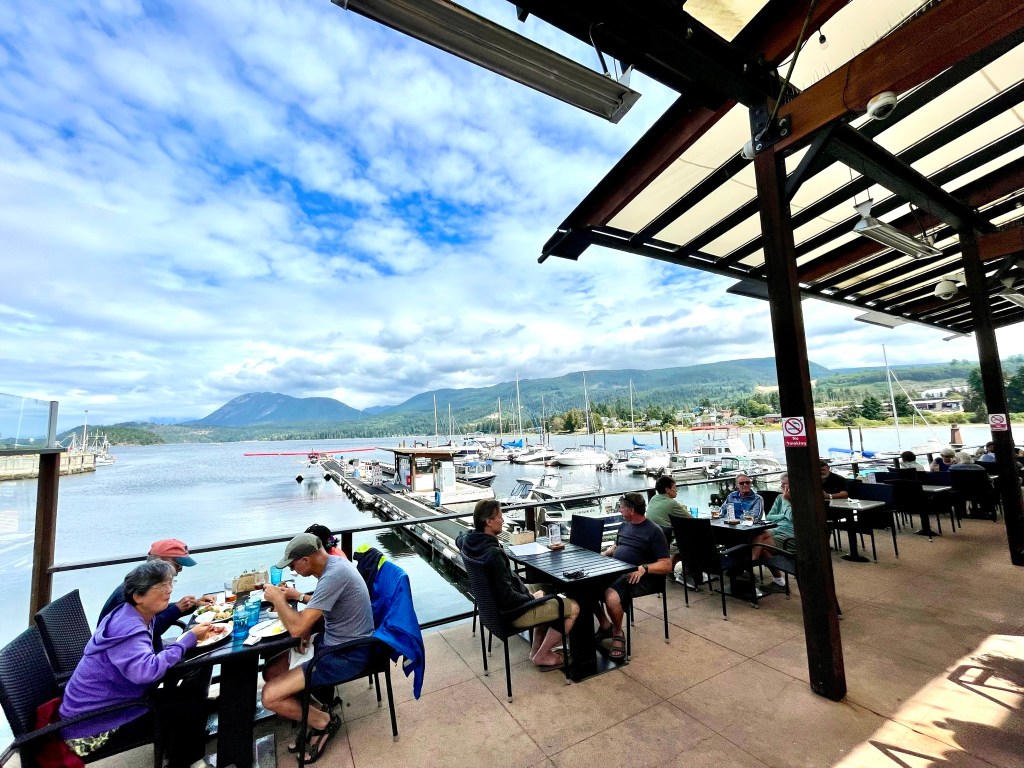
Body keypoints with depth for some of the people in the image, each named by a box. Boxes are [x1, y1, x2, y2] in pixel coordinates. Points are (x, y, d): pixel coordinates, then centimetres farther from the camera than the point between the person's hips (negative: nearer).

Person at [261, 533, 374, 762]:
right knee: (271, 671, 8)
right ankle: (309, 713, 17)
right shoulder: (333, 562, 0)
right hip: (334, 641, 10)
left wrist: (277, 598, -13)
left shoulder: (333, 575, -30)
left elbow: (296, 628, -27)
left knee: (270, 696, -10)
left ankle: (323, 722, 10)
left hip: (347, 654, -10)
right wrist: (300, 596, 7)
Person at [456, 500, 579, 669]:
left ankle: (537, 649, 30)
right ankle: (541, 657, 15)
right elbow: (507, 598, -32)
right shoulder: (493, 554, -35)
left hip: (492, 603, 9)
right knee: (573, 607, -1)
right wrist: (532, 597, -14)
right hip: (511, 611, -9)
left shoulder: (468, 539, -7)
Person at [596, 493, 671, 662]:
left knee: (611, 596, -34)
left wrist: (644, 568, -27)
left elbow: (667, 565, -11)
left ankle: (618, 634, -4)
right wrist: (603, 554, 8)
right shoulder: (624, 525, 14)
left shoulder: (654, 531, -8)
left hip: (637, 577, -7)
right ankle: (605, 626, 6)